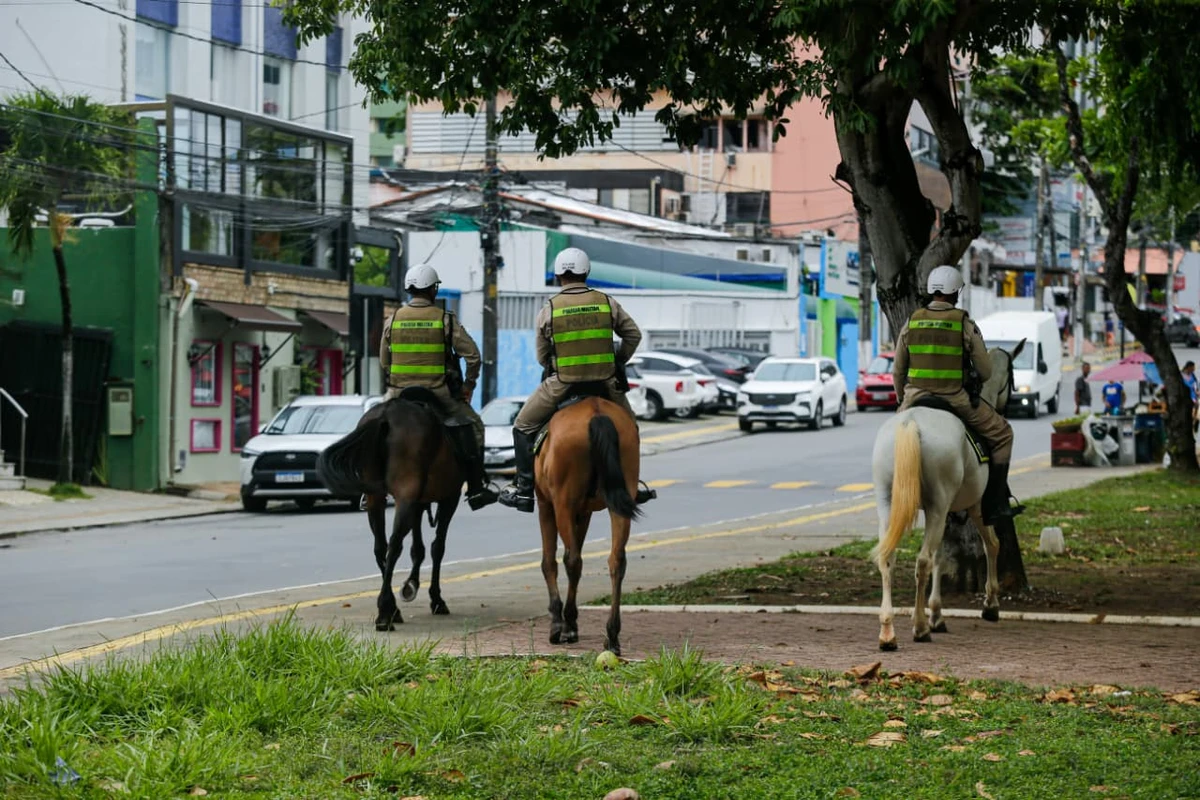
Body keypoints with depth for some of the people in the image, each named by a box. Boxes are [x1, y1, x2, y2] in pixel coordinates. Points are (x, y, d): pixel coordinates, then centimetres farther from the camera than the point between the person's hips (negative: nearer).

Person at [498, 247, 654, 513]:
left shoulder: (548, 310, -3)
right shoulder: (608, 303, 2)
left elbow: (542, 357, 3)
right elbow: (633, 334, 8)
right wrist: (619, 361, 21)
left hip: (561, 383, -2)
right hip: (605, 382, 2)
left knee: (523, 427, 14)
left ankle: (523, 490, 9)